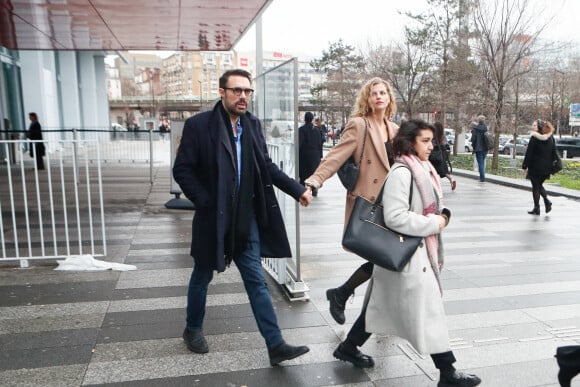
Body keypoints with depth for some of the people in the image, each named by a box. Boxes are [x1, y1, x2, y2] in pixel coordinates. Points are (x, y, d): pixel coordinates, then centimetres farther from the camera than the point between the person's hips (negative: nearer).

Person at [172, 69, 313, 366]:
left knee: (256, 281, 5)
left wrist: (297, 189, 3)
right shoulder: (198, 125, -10)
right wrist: (205, 203, -16)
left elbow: (266, 166, 11)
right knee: (202, 276, 16)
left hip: (246, 220, 3)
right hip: (213, 219, -3)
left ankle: (276, 345, 10)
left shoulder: (253, 124, 4)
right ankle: (193, 329, 40)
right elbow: (182, 170, -9)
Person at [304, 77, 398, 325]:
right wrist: (313, 181, -30)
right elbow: (335, 157, -17)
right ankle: (340, 295, 15)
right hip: (367, 204, -7)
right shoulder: (358, 125, -8)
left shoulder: (394, 129, 13)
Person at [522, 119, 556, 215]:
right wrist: (551, 166, 16)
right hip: (547, 167, 6)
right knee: (539, 185, 23)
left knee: (535, 187, 4)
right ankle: (547, 200, 4)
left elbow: (528, 153, -13)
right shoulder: (551, 138, 7)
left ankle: (536, 208, 7)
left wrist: (524, 166, -8)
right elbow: (554, 152, 11)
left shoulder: (534, 138, -13)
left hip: (535, 167, -6)